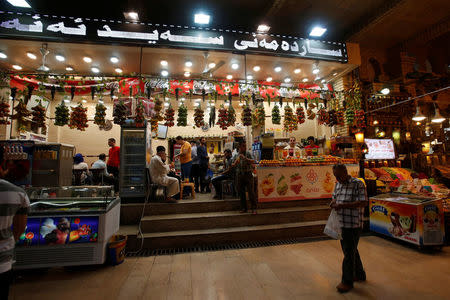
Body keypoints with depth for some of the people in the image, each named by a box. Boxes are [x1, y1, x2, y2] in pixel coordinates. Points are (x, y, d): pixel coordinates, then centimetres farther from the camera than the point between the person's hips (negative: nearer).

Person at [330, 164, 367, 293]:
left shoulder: (358, 184, -13)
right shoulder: (337, 184, 10)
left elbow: (363, 203, -20)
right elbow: (334, 197, 22)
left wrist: (342, 205, -25)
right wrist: (333, 202, -2)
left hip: (353, 225, -7)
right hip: (341, 223, 8)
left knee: (349, 252, 1)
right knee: (350, 250, 20)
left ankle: (347, 281, 15)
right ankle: (359, 274, 39)